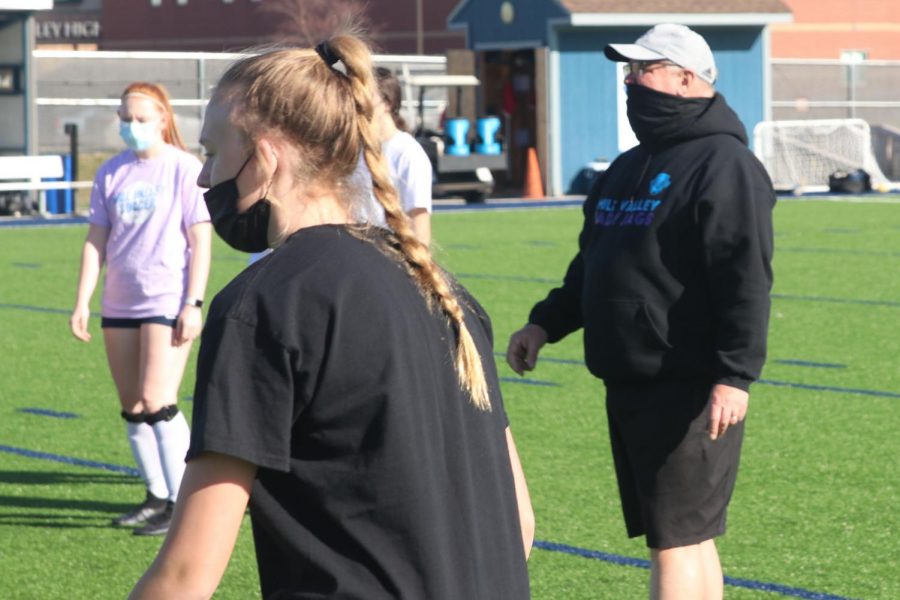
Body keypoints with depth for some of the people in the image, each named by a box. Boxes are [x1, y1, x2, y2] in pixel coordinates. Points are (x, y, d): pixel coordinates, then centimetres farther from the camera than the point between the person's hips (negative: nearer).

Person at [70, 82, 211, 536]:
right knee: (132, 409, 9)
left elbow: (200, 239, -6)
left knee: (157, 403, -13)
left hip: (167, 302, -6)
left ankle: (182, 503, -7)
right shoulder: (111, 173, 9)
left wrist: (193, 303, -12)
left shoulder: (184, 169, -5)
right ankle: (156, 497, 19)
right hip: (119, 306, 6)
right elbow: (96, 240, 10)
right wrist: (82, 301, 3)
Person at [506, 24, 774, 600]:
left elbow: (746, 281, -19)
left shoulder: (723, 165, -12)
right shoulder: (628, 168, 17)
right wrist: (546, 323, 15)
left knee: (676, 540, -7)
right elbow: (593, 265, 26)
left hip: (687, 392, -9)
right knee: (690, 537, 14)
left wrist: (735, 374, -26)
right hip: (628, 386, 9)